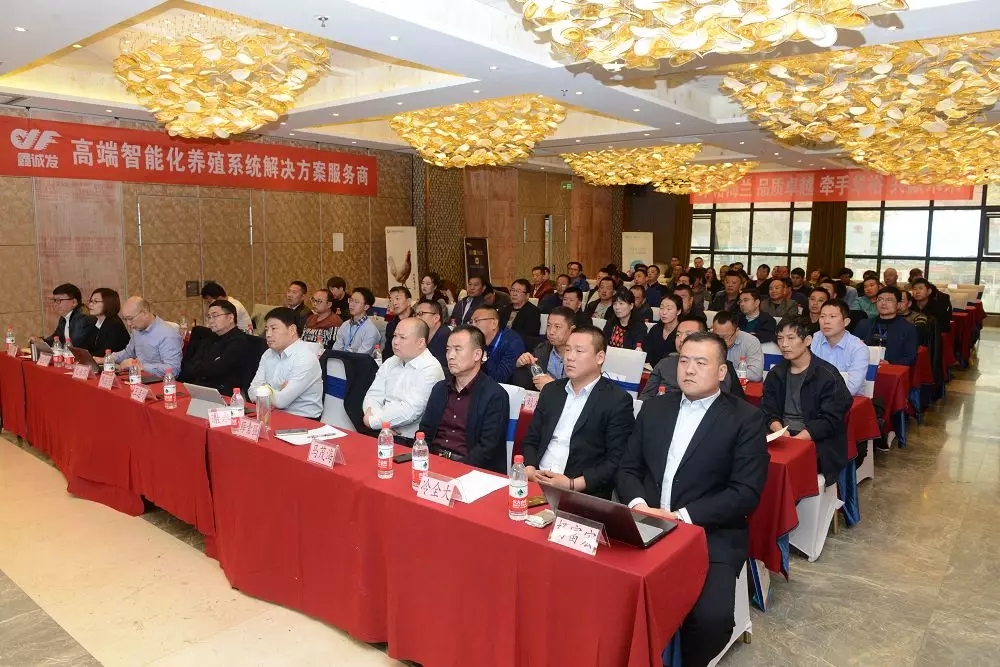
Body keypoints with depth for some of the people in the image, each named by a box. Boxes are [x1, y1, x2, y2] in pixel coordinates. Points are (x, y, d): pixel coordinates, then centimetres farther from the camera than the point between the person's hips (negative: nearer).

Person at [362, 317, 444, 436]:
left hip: (410, 439, -6)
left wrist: (372, 421, -9)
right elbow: (373, 396, 7)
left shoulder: (430, 369, -12)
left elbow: (408, 411, -19)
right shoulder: (389, 363, 13)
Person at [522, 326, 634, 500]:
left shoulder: (617, 401, -3)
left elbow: (616, 460, -7)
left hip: (582, 494, -4)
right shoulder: (551, 390, 14)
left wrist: (572, 484, -15)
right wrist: (530, 470, -3)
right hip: (535, 484, 4)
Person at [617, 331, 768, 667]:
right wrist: (637, 503, -9)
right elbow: (628, 468, 12)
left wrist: (682, 516, -17)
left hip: (712, 536, -3)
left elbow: (746, 493, -9)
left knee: (711, 616, -26)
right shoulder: (655, 407, 11)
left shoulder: (745, 418, -3)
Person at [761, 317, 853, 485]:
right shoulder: (776, 374, 12)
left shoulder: (827, 375, -5)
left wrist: (795, 440, -22)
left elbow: (829, 421, -11)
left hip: (816, 443, -4)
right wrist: (779, 431, -14)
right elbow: (768, 411, 9)